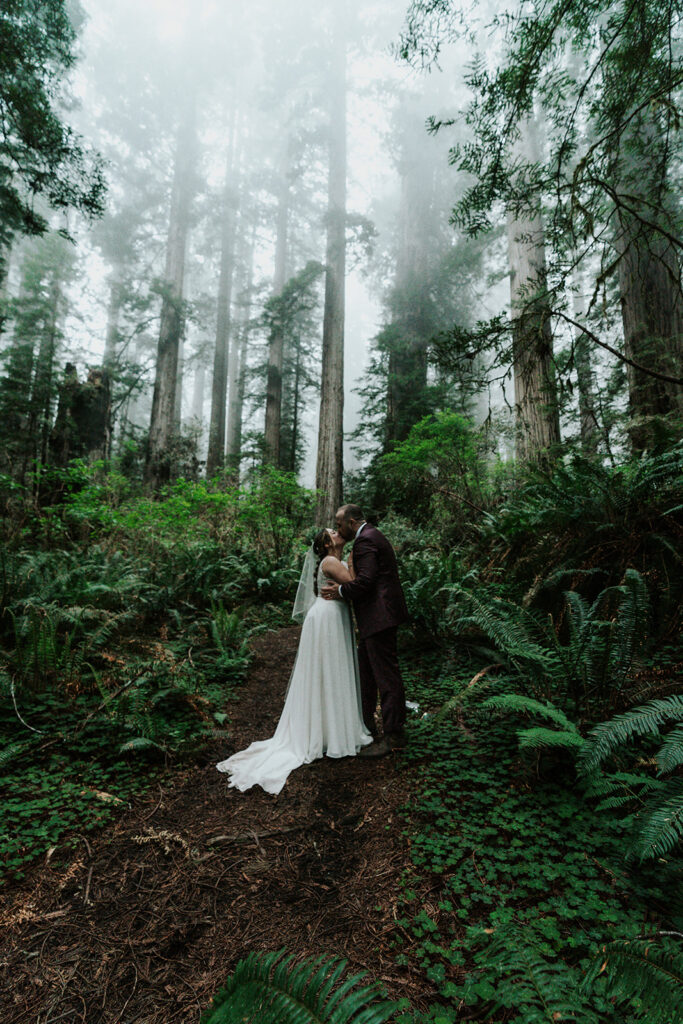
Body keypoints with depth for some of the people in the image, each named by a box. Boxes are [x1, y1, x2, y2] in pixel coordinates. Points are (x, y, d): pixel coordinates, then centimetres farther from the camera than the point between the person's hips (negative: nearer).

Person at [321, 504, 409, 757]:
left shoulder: (365, 540, -15)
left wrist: (340, 591, -9)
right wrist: (343, 586, 8)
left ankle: (393, 735, 11)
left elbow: (365, 580, -24)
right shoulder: (372, 536, 18)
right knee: (366, 671, 19)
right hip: (376, 616, 11)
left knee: (386, 675, -1)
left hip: (379, 616, -11)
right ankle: (366, 727, 33)